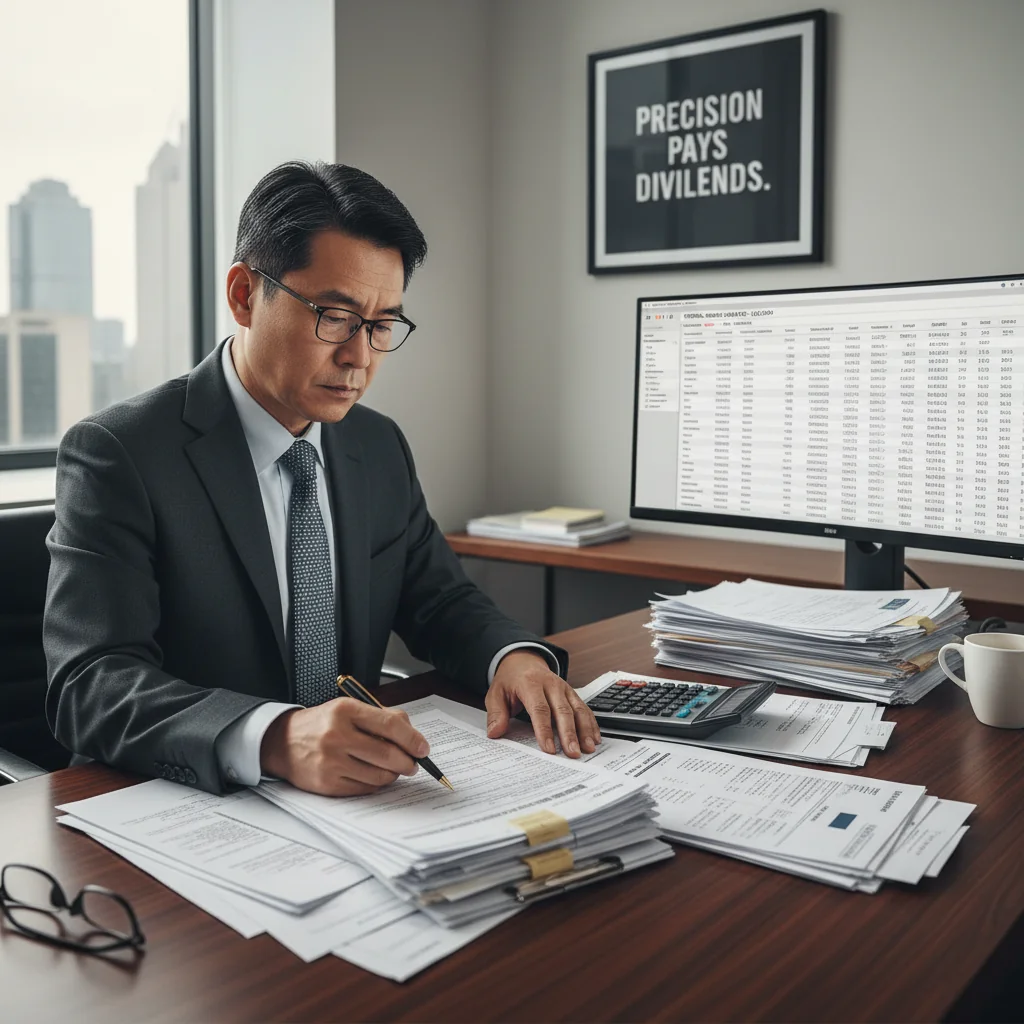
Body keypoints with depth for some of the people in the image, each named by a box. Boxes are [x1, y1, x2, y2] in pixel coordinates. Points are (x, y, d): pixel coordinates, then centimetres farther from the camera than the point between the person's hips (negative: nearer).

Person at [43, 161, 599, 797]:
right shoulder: (117, 454, -11)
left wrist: (515, 656, -9)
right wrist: (273, 738, -38)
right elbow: (91, 685, -21)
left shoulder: (381, 446, 8)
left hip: (355, 802, 4)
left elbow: (439, 599, 14)